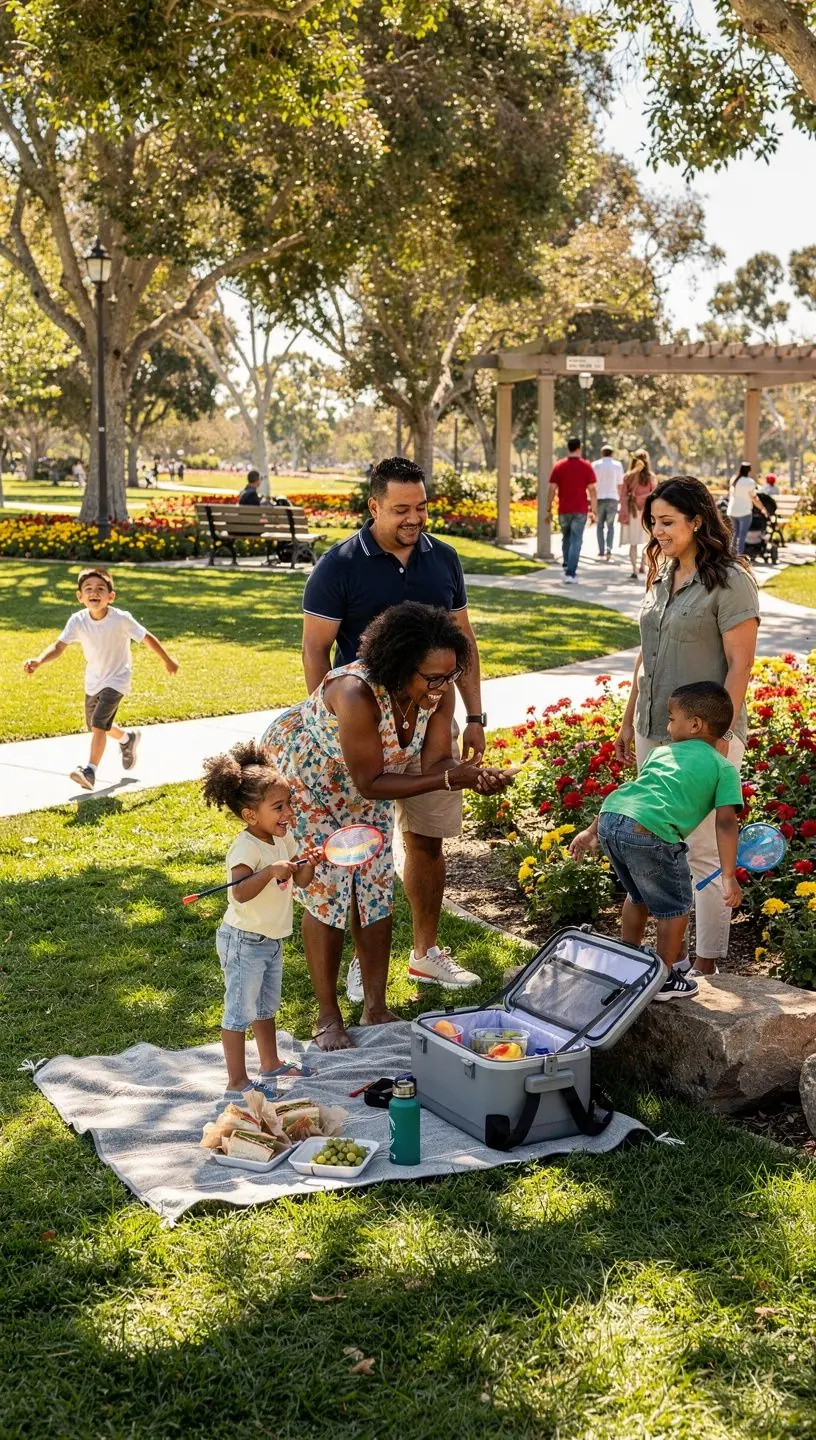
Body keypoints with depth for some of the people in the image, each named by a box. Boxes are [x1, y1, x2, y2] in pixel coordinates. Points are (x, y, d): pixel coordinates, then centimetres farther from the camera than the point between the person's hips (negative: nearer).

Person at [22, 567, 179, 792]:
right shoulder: (77, 621, -18)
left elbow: (147, 638, -10)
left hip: (117, 679, -5)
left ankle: (90, 771, -14)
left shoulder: (121, 619, -24)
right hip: (93, 681, 5)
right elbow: (59, 647, -26)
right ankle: (128, 739, 52)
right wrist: (37, 662, -45)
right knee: (96, 726, 23)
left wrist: (167, 661, 2)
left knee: (98, 723, -21)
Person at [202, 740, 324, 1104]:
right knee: (239, 1012, -1)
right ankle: (237, 1082, 7)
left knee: (266, 1006, 23)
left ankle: (271, 1064, 38)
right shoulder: (245, 847, -25)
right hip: (244, 941, -9)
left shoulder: (283, 840, 2)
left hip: (272, 940, 9)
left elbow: (302, 881, 6)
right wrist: (271, 871, -48)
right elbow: (240, 892, -38)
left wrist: (308, 864, -14)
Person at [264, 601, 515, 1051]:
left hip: (363, 782, 6)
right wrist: (448, 780, -38)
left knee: (376, 889, 4)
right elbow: (371, 784, -33)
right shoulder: (358, 694, -42)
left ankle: (376, 1009, 19)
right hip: (302, 773, -6)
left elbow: (435, 761, -19)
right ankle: (328, 1018, 12)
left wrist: (476, 774, -40)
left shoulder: (439, 690, -23)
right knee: (326, 891, -3)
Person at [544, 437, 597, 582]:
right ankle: (570, 574, -8)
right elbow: (592, 490, -5)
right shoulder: (586, 466, -3)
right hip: (580, 510, -2)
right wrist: (593, 511, 0)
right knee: (576, 541, -1)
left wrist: (549, 509, 5)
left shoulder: (558, 466, 1)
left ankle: (566, 565, 17)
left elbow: (552, 489, -1)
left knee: (566, 538, 22)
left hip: (563, 510, 2)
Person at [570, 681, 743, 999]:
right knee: (675, 906, 17)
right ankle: (664, 979, 26)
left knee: (639, 895, 31)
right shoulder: (725, 769, 12)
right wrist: (729, 876, -3)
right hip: (649, 833, -6)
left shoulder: (661, 752, 27)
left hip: (610, 819, 6)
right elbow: (726, 822, 0)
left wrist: (592, 831, 39)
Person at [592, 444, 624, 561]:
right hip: (612, 498, 0)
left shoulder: (595, 465, 0)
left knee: (600, 525, 11)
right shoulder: (617, 465, 1)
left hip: (599, 498, 0)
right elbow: (620, 484, 1)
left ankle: (601, 551, 6)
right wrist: (620, 498, 10)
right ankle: (609, 549, -10)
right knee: (610, 525, 8)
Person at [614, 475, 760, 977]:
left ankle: (708, 966, 8)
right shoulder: (663, 575, 11)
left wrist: (719, 736, -19)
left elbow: (740, 664, -14)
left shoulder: (729, 580, -12)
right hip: (653, 732, 8)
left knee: (703, 852, -3)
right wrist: (629, 719, 19)